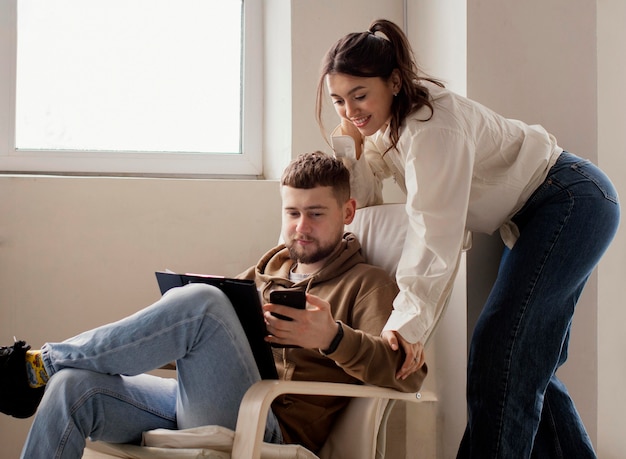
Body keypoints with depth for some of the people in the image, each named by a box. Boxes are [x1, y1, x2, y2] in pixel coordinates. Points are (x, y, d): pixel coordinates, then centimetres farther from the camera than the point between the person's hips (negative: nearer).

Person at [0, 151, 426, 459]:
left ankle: (43, 362, -14)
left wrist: (333, 337, -25)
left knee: (199, 303, -29)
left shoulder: (367, 284, 7)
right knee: (73, 386, -18)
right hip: (195, 406, 6)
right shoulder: (275, 263, 25)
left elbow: (411, 374, -8)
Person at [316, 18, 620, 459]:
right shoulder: (388, 124, 1)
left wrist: (408, 323, -36)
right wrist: (350, 145, -12)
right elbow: (365, 199, 2)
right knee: (528, 363, 12)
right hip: (536, 215, 10)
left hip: (573, 202, -10)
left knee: (500, 354, -17)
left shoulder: (432, 125, -28)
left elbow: (435, 234, -33)